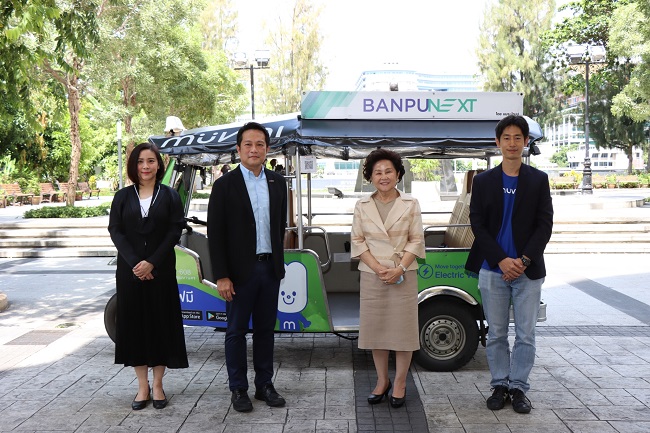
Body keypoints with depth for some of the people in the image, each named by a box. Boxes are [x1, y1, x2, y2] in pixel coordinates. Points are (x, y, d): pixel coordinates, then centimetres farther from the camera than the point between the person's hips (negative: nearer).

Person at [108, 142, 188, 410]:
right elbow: (115, 231, 0)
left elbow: (175, 231, -4)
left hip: (161, 270, -1)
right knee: (134, 323, 5)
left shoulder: (169, 196, 4)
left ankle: (157, 385, 14)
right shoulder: (123, 196, 7)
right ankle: (142, 386, 15)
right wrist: (134, 263, -14)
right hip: (129, 271, 2)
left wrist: (152, 263, -14)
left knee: (161, 323, 3)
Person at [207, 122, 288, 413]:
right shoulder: (225, 185, -7)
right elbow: (215, 234, -9)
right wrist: (221, 276, -13)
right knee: (237, 331, 7)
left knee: (265, 329, 13)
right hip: (240, 271, -4)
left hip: (270, 268, 4)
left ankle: (264, 385, 25)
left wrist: (277, 259, 12)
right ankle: (238, 389, 18)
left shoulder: (277, 183, 7)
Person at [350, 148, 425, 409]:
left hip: (403, 275, -1)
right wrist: (377, 268, -11)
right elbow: (357, 241, 1)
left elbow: (416, 240, -2)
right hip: (372, 276, 2)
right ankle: (382, 381, 21)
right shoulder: (362, 206, 4)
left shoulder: (410, 204, 1)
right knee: (376, 328, 6)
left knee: (403, 328, 1)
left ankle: (400, 383, 15)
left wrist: (399, 269, -13)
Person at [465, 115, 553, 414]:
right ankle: (500, 385, 20)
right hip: (493, 269, 0)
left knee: (525, 335, 4)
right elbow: (477, 224, -1)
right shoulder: (483, 181, 4)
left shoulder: (539, 180, 4)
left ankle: (518, 387, 17)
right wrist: (502, 261, -12)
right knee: (496, 334, 8)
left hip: (528, 270, 0)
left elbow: (545, 224, -1)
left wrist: (524, 260, -13)